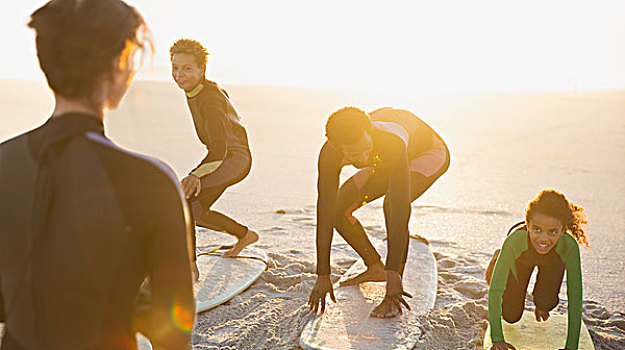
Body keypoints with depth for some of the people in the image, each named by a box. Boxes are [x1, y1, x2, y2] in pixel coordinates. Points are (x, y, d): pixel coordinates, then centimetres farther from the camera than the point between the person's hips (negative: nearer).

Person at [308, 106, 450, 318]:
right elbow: (325, 214, -29)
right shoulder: (329, 155, -31)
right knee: (340, 207, -6)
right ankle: (375, 268, 17)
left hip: (430, 153, -5)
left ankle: (393, 298, -26)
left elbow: (400, 211, -47)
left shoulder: (393, 144, -45)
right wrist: (323, 276, -29)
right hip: (385, 163, 5)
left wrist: (394, 275, -49)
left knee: (392, 203, -34)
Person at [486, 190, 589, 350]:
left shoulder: (569, 246, -43)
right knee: (511, 316, 7)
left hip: (553, 261, 1)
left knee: (546, 303, -23)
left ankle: (540, 305, 16)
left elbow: (575, 299, -36)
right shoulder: (514, 240, -45)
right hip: (520, 259, 0)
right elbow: (495, 290, -39)